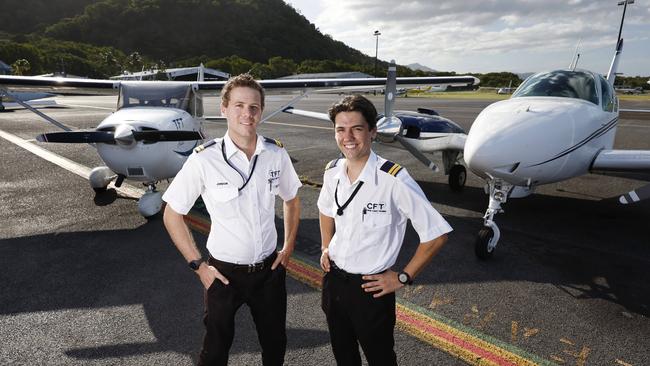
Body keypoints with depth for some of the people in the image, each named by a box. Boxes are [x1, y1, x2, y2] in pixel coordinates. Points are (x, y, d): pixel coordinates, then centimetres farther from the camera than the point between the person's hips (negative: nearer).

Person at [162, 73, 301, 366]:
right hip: (224, 272, -2)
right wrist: (198, 265, -8)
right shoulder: (204, 159, -18)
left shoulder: (276, 154, -8)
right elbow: (172, 215, -7)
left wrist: (288, 247, 4)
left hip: (270, 268, 3)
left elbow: (291, 200, 9)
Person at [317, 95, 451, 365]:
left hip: (372, 288, -5)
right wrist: (326, 248, 9)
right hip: (333, 278, 5)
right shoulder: (332, 172, -6)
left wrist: (403, 277, -13)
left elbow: (436, 234, -18)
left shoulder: (394, 180, -25)